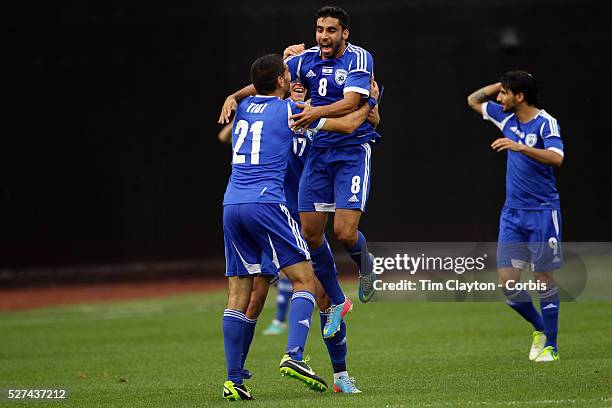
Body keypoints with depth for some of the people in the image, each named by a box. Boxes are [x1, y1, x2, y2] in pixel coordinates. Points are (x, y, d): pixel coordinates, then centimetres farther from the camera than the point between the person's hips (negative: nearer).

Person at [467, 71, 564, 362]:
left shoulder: (546, 123, -11)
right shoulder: (506, 118, 9)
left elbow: (556, 158, -27)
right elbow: (473, 100, 23)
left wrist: (519, 147, -34)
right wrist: (502, 84, 10)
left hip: (542, 211, -6)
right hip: (512, 213, 6)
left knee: (543, 278, -2)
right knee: (507, 281, 0)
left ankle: (550, 346, 7)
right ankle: (539, 329, 21)